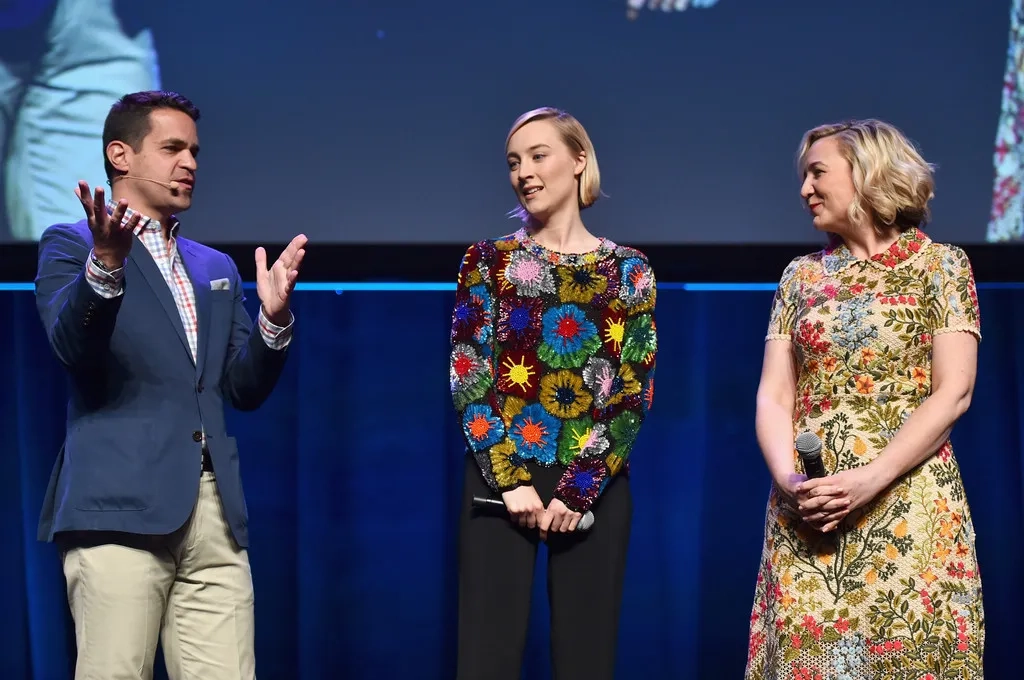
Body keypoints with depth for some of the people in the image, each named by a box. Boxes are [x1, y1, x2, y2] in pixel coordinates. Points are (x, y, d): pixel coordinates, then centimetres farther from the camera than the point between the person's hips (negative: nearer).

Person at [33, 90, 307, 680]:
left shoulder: (217, 268, 24)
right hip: (122, 506, -5)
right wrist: (105, 265, -29)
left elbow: (244, 390, 18)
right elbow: (72, 347, -12)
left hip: (214, 513, 5)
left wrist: (274, 317, 1)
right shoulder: (71, 246, 6)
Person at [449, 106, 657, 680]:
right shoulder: (488, 261, 6)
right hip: (500, 480, 0)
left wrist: (578, 489, -9)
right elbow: (468, 377, -1)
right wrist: (511, 480, -10)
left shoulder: (627, 269, 6)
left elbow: (635, 390, 0)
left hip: (593, 487, 0)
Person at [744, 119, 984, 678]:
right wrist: (788, 478, -12)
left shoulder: (938, 265, 1)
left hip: (907, 504, -3)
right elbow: (773, 395, 7)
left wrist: (872, 479, -17)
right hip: (807, 509, 4)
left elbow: (953, 393, -8)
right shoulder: (802, 275, 13)